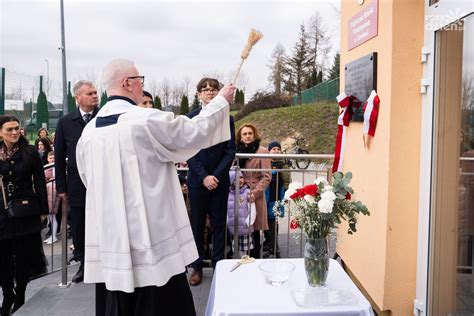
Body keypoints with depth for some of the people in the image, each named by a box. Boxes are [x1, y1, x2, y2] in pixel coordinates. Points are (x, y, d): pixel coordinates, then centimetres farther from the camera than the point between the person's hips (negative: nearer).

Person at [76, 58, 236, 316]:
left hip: (108, 238, 7)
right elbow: (193, 131, -5)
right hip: (150, 234, -6)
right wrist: (221, 101, 9)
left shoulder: (89, 129, 4)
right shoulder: (147, 120, -15)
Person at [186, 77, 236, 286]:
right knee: (197, 224, 7)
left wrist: (216, 176, -11)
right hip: (197, 180, -1)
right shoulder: (190, 118, -2)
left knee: (219, 224, 8)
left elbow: (230, 150, 0)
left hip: (220, 180, 1)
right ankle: (197, 267, 18)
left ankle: (218, 265, 18)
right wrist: (203, 177, -13)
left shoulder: (227, 119, 3)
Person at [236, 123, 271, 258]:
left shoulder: (262, 151, -1)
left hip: (255, 197, -4)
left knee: (254, 230, 0)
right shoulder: (237, 151, 12)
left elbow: (267, 177, -5)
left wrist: (255, 193, -13)